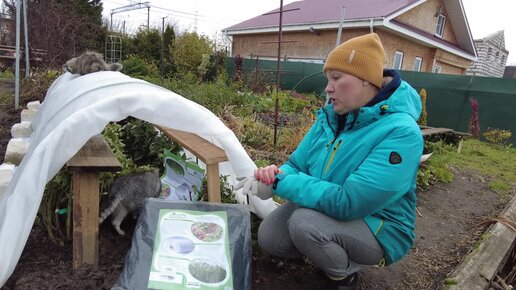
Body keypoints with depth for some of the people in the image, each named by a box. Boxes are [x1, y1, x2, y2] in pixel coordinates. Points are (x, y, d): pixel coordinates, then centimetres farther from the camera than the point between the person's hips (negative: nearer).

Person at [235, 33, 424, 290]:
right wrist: (274, 175, -24)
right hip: (324, 209, 6)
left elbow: (347, 203, -35)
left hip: (377, 229, -6)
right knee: (269, 238, -6)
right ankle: (329, 252, 19)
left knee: (305, 223, -31)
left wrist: (281, 183, -30)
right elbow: (298, 165, -1)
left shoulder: (400, 132, -28)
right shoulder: (331, 117, -5)